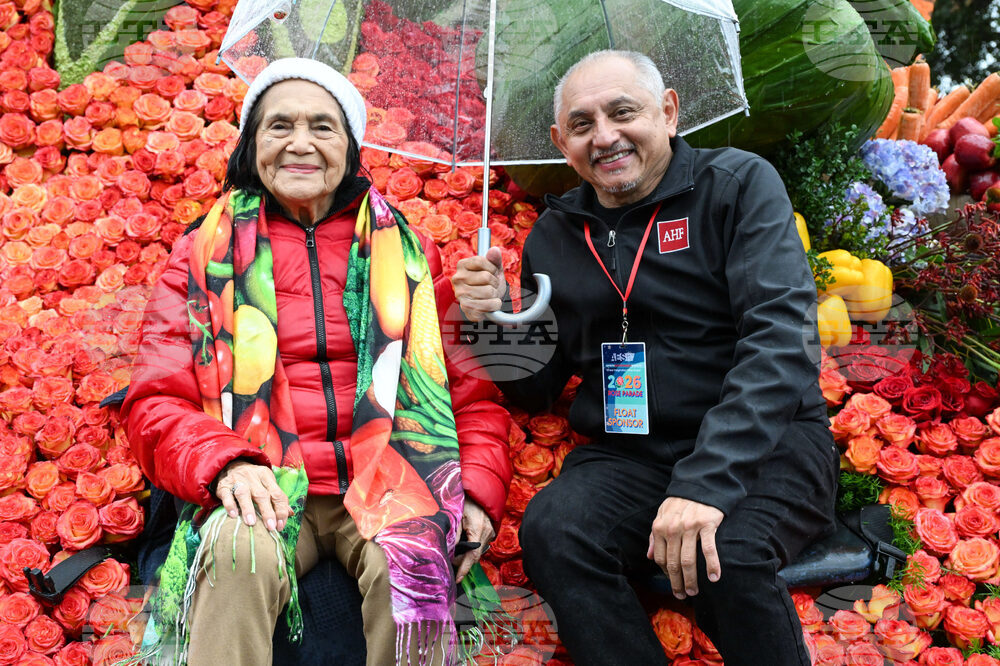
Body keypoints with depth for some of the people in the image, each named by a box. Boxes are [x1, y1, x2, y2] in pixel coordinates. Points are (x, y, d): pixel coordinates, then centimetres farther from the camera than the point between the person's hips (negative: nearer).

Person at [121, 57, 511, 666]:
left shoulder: (405, 251, 15)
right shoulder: (206, 254, 13)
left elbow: (473, 388, 13)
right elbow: (157, 402, 6)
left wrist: (479, 490, -4)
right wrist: (224, 463, -15)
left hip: (387, 489, 1)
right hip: (264, 490, 0)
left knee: (409, 569, -30)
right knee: (239, 553, -33)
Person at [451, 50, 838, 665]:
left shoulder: (739, 184, -1)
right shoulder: (555, 233, 11)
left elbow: (780, 337, -14)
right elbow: (538, 389, 17)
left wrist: (707, 479, -26)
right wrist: (494, 320, -6)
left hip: (767, 441, -2)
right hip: (629, 458, 3)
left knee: (725, 551, -32)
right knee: (552, 532, -26)